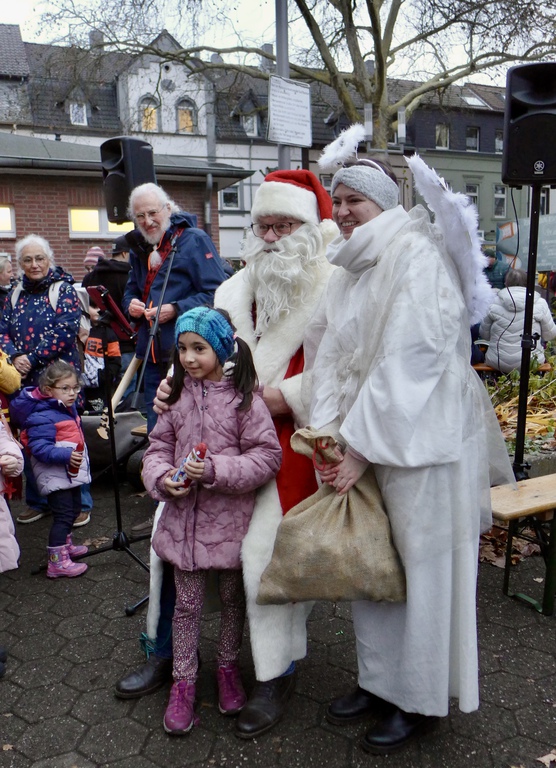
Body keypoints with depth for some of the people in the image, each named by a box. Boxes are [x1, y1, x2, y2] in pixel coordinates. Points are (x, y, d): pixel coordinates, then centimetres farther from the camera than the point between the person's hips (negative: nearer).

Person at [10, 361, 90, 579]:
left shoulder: (68, 409, 7)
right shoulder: (43, 417, -23)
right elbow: (39, 448, -29)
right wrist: (66, 455, -37)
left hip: (71, 473, 10)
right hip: (55, 476, -10)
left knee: (73, 510, 22)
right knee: (63, 515, -9)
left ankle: (65, 544, 42)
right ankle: (57, 562, -1)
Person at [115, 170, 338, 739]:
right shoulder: (234, 289, 15)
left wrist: (269, 399, -19)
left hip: (287, 441, -6)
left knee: (268, 548, -14)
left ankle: (277, 676, 13)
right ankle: (165, 651, 28)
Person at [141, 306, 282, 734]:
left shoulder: (244, 398, -13)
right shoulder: (177, 397, 2)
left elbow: (268, 457, -15)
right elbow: (158, 447, 8)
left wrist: (216, 470, -24)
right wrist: (162, 478, -13)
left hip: (230, 518, -3)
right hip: (183, 517, 3)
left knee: (233, 597, 17)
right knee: (187, 602, 14)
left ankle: (228, 667, 41)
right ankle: (184, 681, 32)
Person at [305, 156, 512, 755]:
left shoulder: (416, 256, -12)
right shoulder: (348, 269, 12)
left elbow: (407, 361, -20)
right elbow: (329, 354, 5)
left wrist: (360, 447, -19)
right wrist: (328, 436, -7)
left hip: (422, 437, -7)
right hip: (366, 436, 7)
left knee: (421, 567, 5)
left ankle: (419, 700, 25)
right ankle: (378, 681, 34)